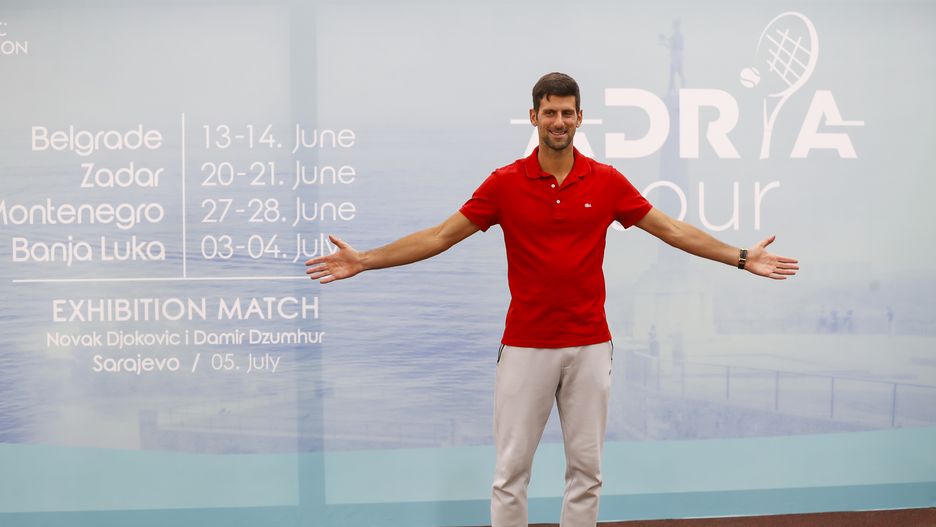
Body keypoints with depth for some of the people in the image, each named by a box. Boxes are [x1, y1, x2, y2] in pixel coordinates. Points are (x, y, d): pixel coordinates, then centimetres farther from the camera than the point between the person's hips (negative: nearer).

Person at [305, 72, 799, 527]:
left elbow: (673, 230, 7)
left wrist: (742, 257, 3)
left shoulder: (607, 181, 1)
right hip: (525, 347, -1)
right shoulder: (505, 182, -3)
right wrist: (364, 260, -8)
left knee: (585, 468, 8)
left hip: (589, 346, 2)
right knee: (511, 470, 3)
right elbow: (442, 234, -2)